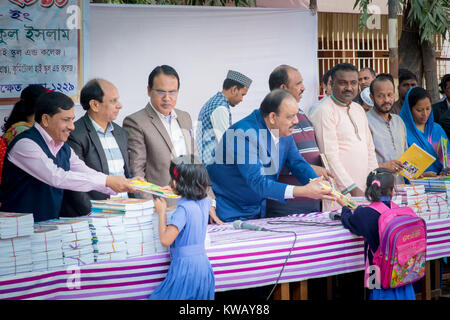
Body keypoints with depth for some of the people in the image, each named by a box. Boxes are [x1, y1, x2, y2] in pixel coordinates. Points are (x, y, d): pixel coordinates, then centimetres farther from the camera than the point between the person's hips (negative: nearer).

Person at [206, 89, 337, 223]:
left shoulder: (284, 131, 0)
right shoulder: (245, 134, -25)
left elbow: (298, 164, 9)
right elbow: (257, 182, -31)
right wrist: (303, 191, -39)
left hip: (258, 210, 7)